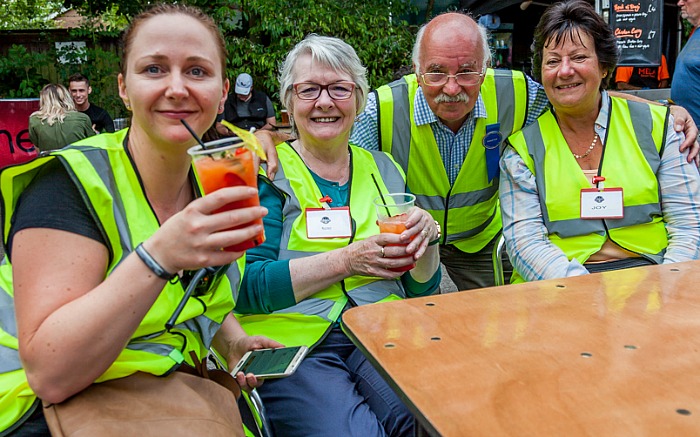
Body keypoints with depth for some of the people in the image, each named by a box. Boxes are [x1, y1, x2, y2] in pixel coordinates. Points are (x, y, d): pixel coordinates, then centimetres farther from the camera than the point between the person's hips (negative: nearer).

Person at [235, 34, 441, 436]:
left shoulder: (383, 169, 14)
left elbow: (422, 289, 15)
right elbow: (246, 287, -11)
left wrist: (426, 237, -6)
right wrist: (346, 260, -17)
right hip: (291, 338, -3)